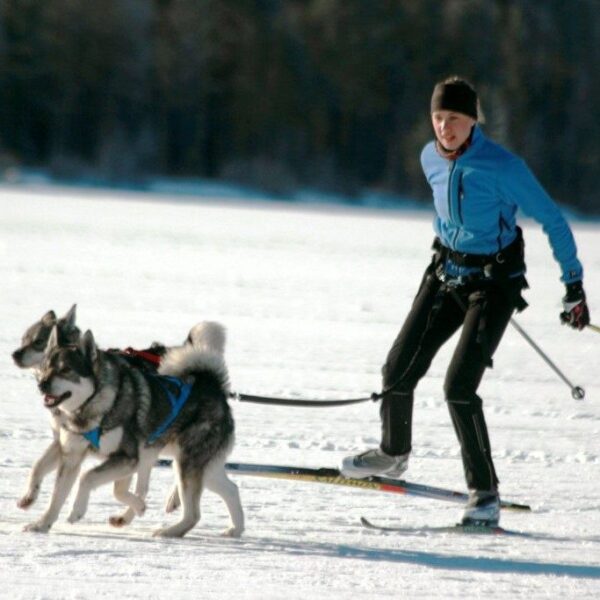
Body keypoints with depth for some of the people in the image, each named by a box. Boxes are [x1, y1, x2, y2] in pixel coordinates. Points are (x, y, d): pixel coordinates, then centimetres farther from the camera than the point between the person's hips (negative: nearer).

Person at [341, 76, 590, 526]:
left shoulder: (502, 166, -21)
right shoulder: (431, 159, -1)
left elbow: (551, 219, -14)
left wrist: (574, 285, -13)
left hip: (494, 282, -6)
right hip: (446, 273, 6)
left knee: (459, 385, -17)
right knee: (399, 370, 5)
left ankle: (485, 492, -6)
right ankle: (394, 453, 33)